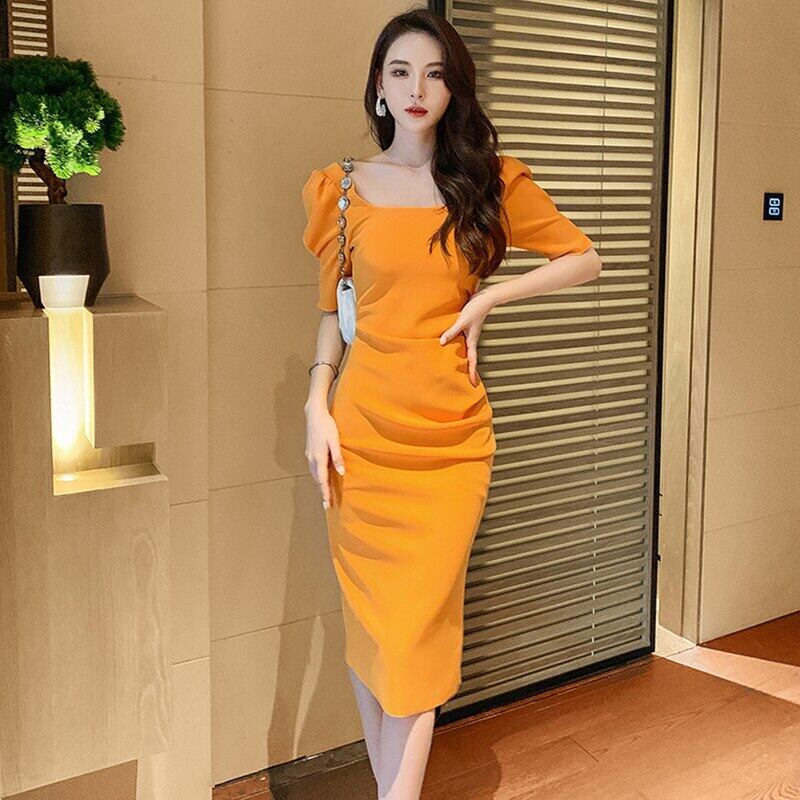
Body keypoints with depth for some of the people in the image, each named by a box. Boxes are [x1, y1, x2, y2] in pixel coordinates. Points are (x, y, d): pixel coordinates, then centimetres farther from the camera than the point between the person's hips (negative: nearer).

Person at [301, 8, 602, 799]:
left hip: (451, 436, -1)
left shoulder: (489, 182, 3)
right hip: (363, 432, 1)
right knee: (366, 618, 7)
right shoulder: (344, 187, 5)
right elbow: (331, 310, 10)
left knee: (420, 622, -2)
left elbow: (585, 258, 8)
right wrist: (316, 407, -3)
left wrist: (487, 297, -4)